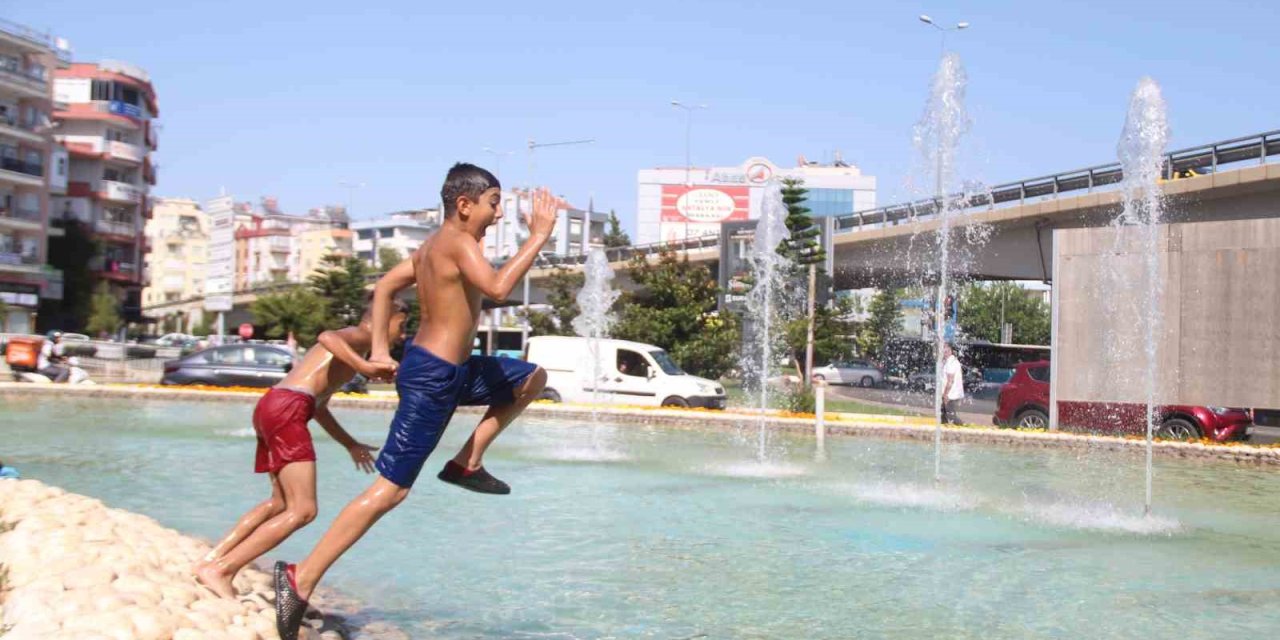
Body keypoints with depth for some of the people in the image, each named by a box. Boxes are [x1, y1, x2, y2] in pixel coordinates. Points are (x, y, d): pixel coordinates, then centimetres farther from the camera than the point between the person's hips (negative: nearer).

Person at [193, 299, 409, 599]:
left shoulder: (352, 342, 32)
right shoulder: (360, 335, 3)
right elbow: (327, 337, -22)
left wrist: (351, 445, 39)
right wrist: (363, 366, -32)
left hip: (271, 406, 10)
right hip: (287, 408, -10)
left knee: (281, 503, 21)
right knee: (303, 510, -11)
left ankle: (212, 561, 19)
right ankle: (221, 570, -14)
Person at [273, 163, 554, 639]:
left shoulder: (434, 244, 12)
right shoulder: (459, 242, -16)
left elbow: (384, 287, 19)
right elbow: (497, 287, -33)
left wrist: (379, 350, 17)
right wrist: (539, 235, -26)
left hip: (449, 369, 10)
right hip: (431, 378, -10)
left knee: (532, 379, 22)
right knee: (390, 489, -9)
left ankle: (467, 462, 18)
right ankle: (301, 578, -8)